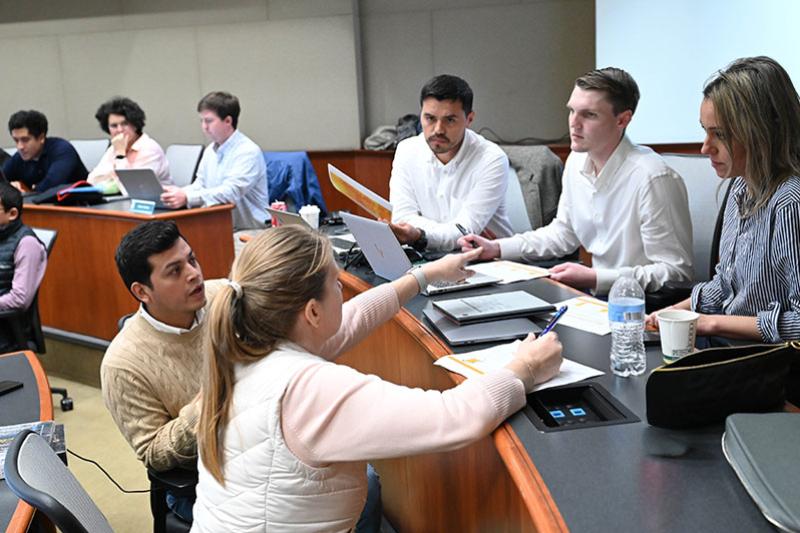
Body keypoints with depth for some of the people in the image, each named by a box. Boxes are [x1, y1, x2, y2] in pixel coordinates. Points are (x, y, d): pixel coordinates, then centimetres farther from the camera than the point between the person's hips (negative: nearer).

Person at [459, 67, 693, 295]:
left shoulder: (653, 178, -22)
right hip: (599, 296, 7)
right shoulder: (577, 161, 4)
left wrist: (595, 279, -25)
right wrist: (497, 248, 8)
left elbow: (676, 272, -20)